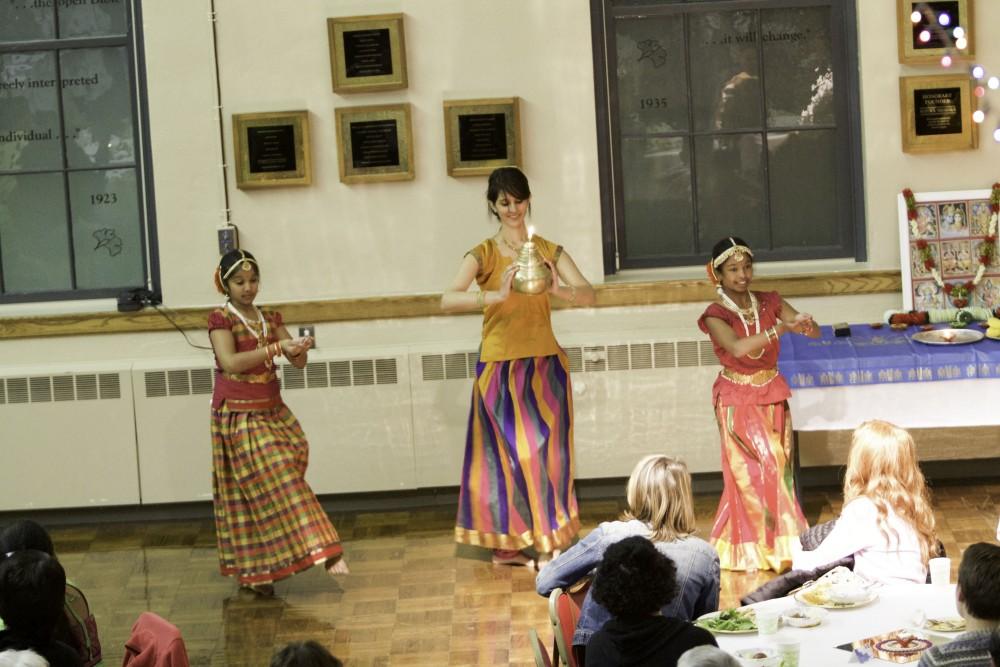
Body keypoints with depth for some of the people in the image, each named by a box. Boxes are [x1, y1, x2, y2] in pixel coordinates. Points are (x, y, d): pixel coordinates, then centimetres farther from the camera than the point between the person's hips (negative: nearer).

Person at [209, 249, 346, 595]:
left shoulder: (271, 318, 10)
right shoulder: (220, 319, -7)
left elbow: (298, 363, 6)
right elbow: (230, 362, -21)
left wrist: (299, 350, -17)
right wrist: (276, 347, -26)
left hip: (273, 412, 6)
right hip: (239, 417, -5)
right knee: (277, 485, -10)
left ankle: (255, 570, 13)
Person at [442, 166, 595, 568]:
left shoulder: (549, 251, 5)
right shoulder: (483, 255, -2)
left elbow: (589, 295, -9)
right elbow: (448, 300, -19)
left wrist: (558, 290, -29)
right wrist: (495, 295, -34)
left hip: (545, 365, 3)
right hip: (500, 368, -2)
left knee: (546, 451, 1)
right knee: (511, 453, -1)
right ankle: (505, 543, 11)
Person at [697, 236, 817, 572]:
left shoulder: (769, 302, 1)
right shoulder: (716, 315, -12)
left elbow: (815, 332, -2)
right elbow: (739, 348, -31)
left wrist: (803, 324, -26)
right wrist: (781, 328, -37)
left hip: (771, 396, 4)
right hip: (738, 400, -4)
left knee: (778, 468, 6)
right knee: (750, 472, -3)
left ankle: (779, 541, 16)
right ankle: (750, 548, 6)